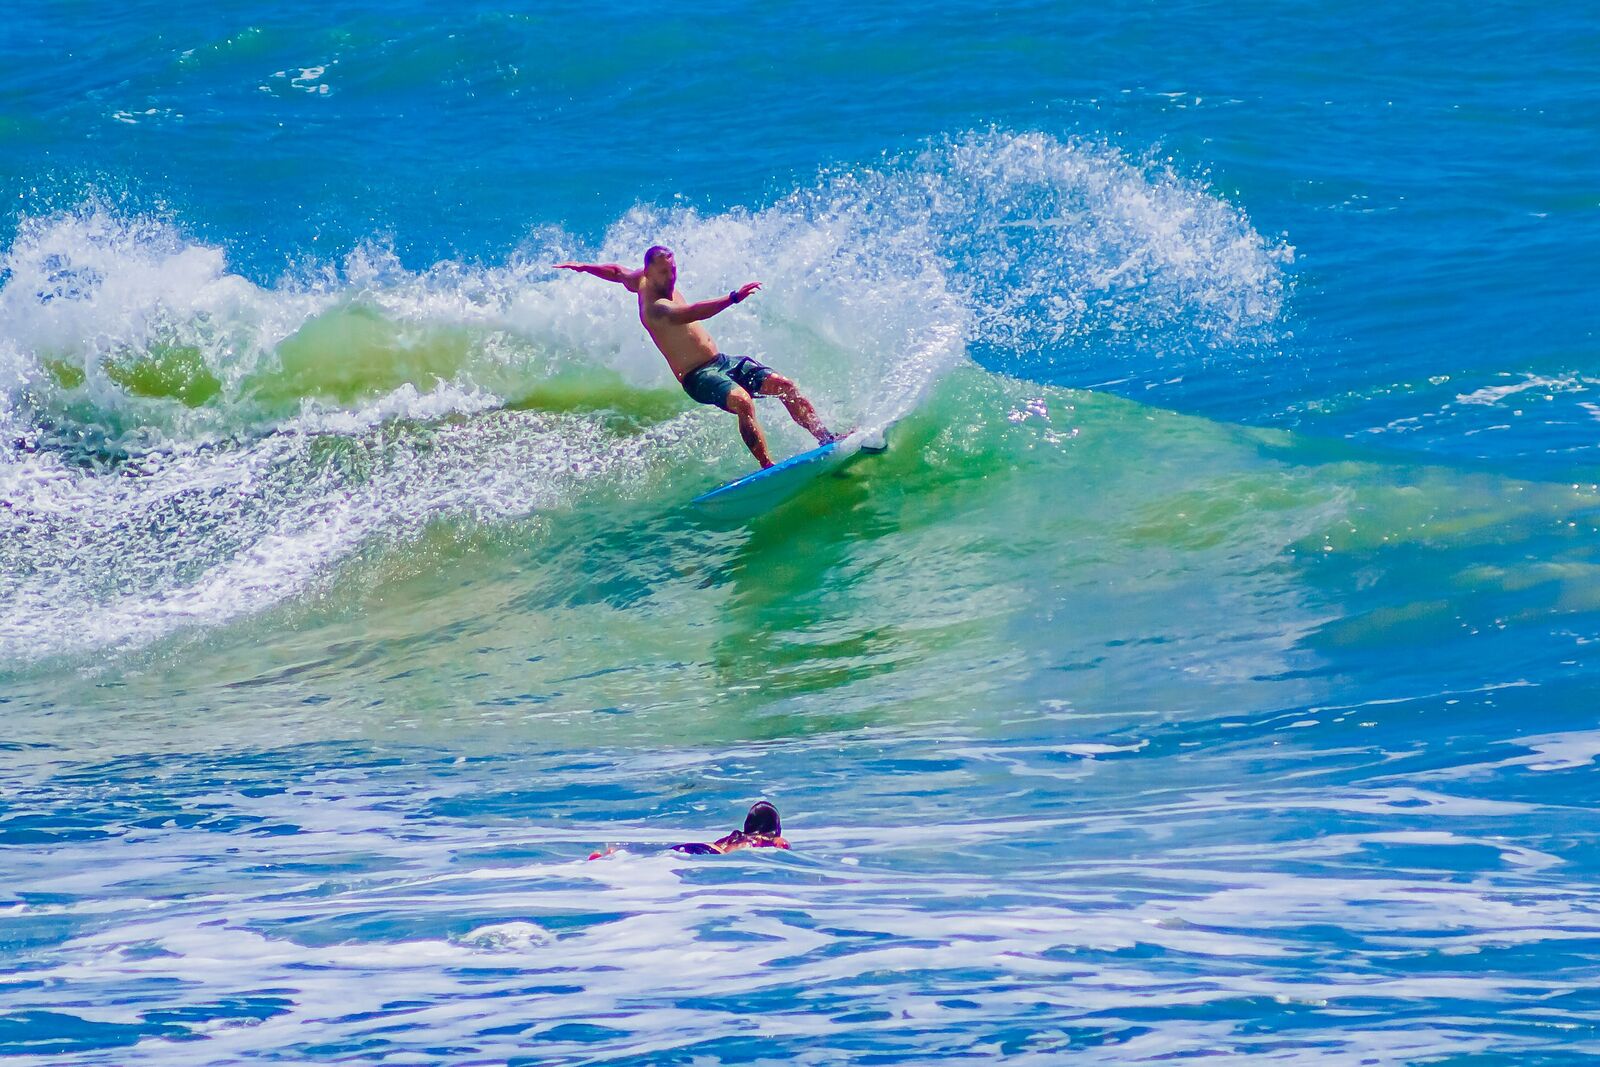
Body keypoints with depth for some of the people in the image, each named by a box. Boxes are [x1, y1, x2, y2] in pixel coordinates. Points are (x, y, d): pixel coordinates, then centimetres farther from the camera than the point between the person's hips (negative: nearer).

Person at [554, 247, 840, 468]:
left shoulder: (645, 282, 13)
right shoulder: (654, 307, -19)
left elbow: (617, 272, 32)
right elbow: (687, 314, -38)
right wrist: (733, 298, -47)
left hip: (721, 361, 10)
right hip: (697, 377, -10)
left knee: (783, 385, -7)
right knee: (742, 400, -38)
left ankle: (825, 437, -8)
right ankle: (768, 467, -45)